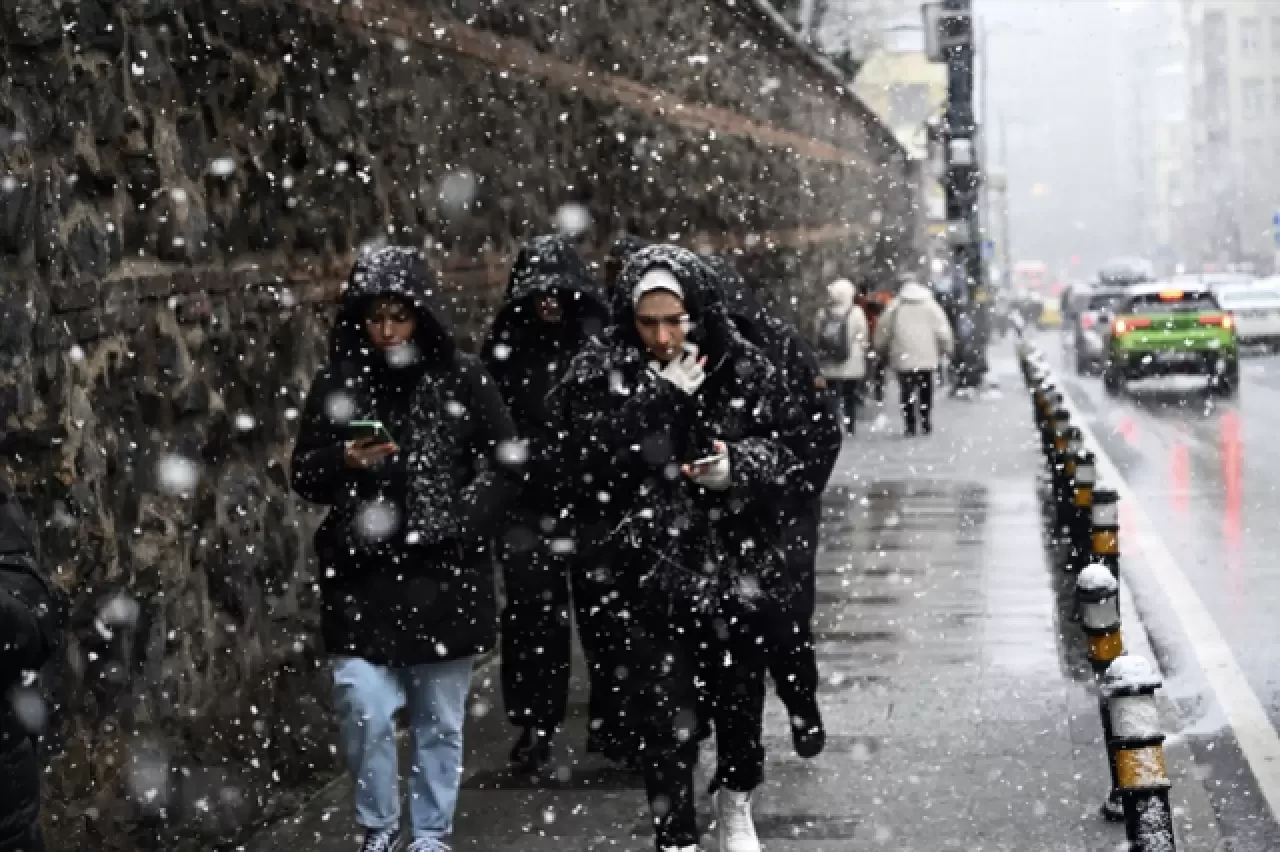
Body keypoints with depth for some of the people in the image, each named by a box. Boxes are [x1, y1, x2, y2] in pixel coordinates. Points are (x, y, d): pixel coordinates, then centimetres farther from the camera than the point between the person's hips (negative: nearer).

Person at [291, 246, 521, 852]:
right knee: (363, 707, -11)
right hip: (362, 575, 0)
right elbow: (303, 476, 6)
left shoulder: (462, 378, -1)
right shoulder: (337, 383, 2)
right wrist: (343, 462, -15)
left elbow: (505, 462, 3)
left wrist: (460, 521, -8)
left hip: (444, 575, 0)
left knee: (439, 721, 8)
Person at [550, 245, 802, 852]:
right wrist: (663, 399, -21)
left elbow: (786, 449, 2)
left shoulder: (743, 369, -3)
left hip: (738, 566, 2)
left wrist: (740, 464, -20)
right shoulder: (600, 376, -7)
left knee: (739, 697, 16)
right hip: (654, 571, -2)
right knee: (668, 716, -4)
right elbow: (590, 466, -16)